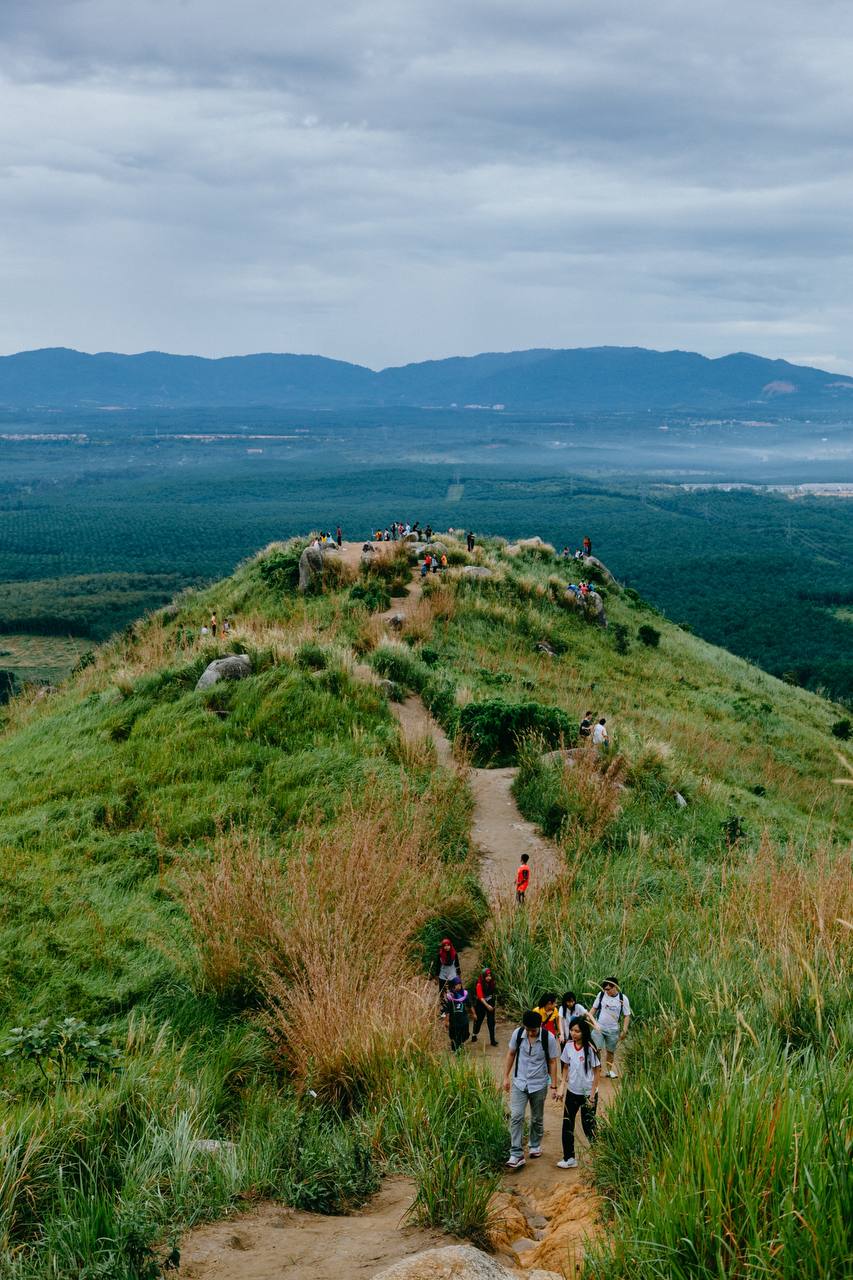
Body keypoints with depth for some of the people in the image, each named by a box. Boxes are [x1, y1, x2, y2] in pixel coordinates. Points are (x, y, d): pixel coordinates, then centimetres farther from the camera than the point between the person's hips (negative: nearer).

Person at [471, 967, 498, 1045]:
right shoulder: (479, 985, -21)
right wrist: (487, 1005, -38)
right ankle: (474, 1036, 34)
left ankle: (492, 1040, 9)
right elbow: (481, 997, -27)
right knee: (478, 1021, 13)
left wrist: (492, 1005, 11)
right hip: (481, 1005, -4)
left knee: (491, 1022, 3)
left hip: (490, 1005, 4)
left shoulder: (491, 983, -6)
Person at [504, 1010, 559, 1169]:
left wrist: (554, 1086, -4)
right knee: (516, 1117, -11)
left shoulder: (548, 1038, -16)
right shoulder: (517, 1033, -11)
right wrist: (506, 1077, 5)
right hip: (519, 1083, 1)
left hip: (539, 1085, -1)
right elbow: (511, 1054, 4)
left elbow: (552, 1062, -6)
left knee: (537, 1119, 14)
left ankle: (535, 1146, 39)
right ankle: (517, 1155, -10)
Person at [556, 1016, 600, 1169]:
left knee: (588, 1125, 5)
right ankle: (569, 1158, 13)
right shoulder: (569, 1046, -4)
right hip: (572, 1092, 5)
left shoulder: (590, 1049, -18)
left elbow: (597, 1072, -12)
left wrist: (592, 1095, -12)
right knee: (567, 1125, 4)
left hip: (588, 1093, -5)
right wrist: (563, 1087, 0)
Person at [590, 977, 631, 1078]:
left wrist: (624, 1030, -8)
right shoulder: (601, 995, -5)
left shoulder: (623, 999, -9)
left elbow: (627, 1016, -3)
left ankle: (610, 1069, 32)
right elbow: (594, 1008, 5)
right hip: (599, 1027, 0)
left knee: (611, 1051, 13)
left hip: (613, 1029, 0)